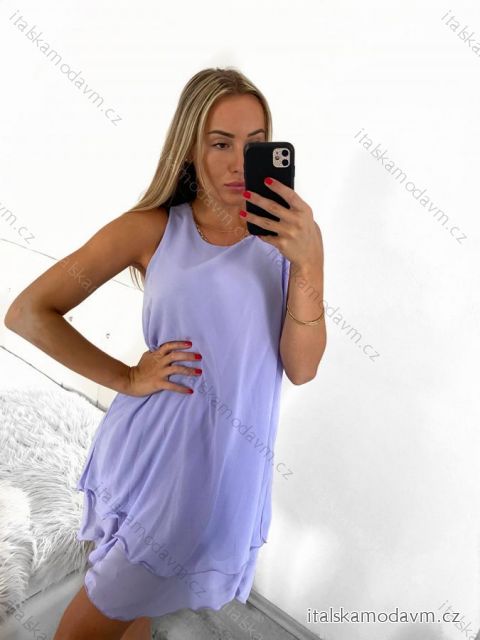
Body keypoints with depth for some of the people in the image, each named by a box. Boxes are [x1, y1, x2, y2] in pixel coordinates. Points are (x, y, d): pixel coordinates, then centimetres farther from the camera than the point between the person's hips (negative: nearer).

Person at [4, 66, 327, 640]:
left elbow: (301, 369, -12)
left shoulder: (288, 235, -6)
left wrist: (309, 264, -25)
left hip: (229, 462, 1)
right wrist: (127, 378, -11)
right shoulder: (153, 229, -8)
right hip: (152, 445, 0)